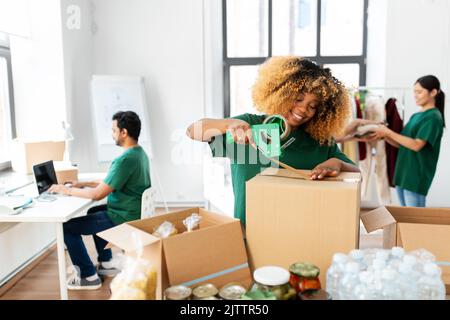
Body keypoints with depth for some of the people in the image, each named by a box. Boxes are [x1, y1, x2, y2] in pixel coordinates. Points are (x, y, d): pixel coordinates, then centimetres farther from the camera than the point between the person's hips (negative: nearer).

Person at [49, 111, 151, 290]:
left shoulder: (125, 159, -26)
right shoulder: (139, 153, 6)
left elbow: (97, 194, -23)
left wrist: (68, 190, -9)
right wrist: (84, 184, 11)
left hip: (123, 218, -10)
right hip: (135, 213, 10)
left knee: (67, 226, 0)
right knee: (93, 212, 33)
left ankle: (89, 276, 9)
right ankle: (106, 264, 34)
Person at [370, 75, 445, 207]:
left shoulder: (434, 117, -10)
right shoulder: (415, 116, 15)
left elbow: (417, 145, -20)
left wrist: (389, 132, -19)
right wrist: (384, 136, -3)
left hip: (417, 176, -8)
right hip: (402, 173, 8)